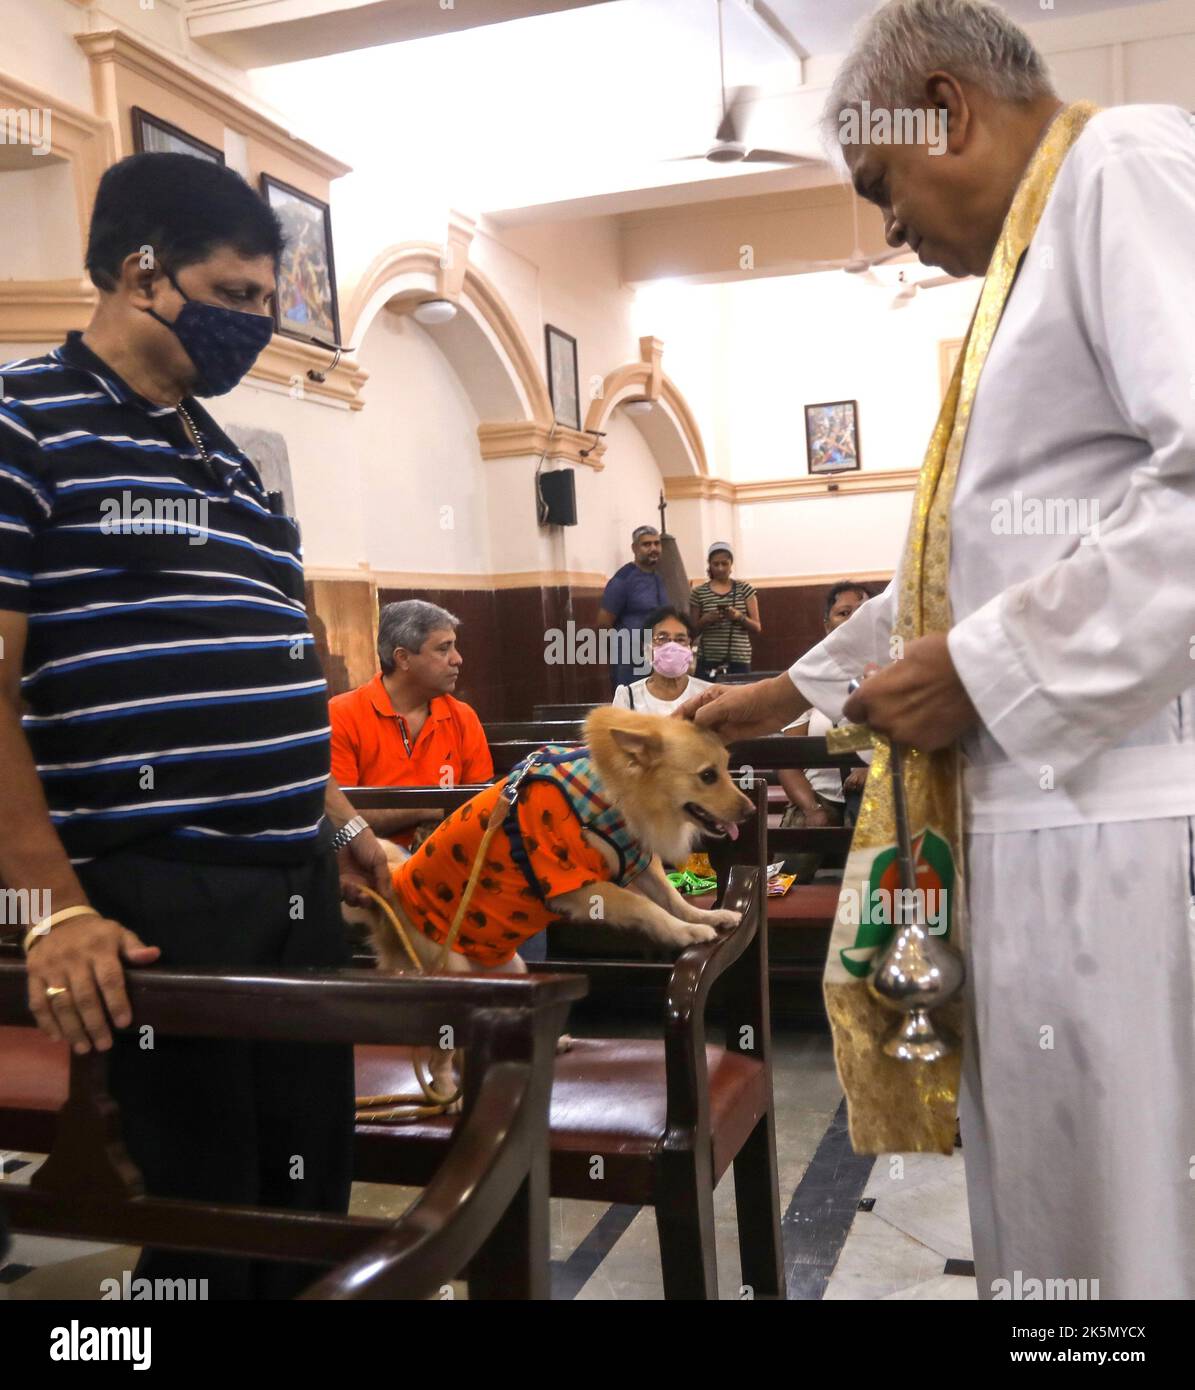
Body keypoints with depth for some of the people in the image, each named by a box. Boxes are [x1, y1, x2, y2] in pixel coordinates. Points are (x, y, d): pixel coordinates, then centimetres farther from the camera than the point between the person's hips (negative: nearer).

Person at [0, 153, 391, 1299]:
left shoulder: (235, 464, 18)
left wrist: (341, 830, 18)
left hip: (297, 890, 7)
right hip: (153, 898, -7)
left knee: (309, 1202, 16)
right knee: (204, 1225, 5)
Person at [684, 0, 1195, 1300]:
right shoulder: (1035, 256, 25)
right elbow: (967, 564, 30)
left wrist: (986, 672, -16)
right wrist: (789, 692, 32)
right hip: (1032, 810, 10)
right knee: (1044, 1212, 18)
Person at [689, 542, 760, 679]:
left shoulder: (744, 589, 5)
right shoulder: (699, 592, 5)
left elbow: (757, 628, 5)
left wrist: (739, 616, -13)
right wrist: (705, 619, -10)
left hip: (739, 660, 0)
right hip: (708, 660, 0)